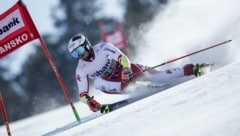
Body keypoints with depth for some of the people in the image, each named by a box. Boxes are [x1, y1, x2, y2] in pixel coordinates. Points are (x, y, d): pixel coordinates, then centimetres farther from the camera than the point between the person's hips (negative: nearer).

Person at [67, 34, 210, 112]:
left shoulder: (103, 48, -20)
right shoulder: (81, 70, -10)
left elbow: (123, 58, -26)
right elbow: (83, 93, -11)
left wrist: (126, 69, -46)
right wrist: (88, 100, -33)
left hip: (128, 70, -4)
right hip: (119, 83, 4)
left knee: (158, 76, -14)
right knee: (98, 83, -26)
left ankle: (191, 69, 0)